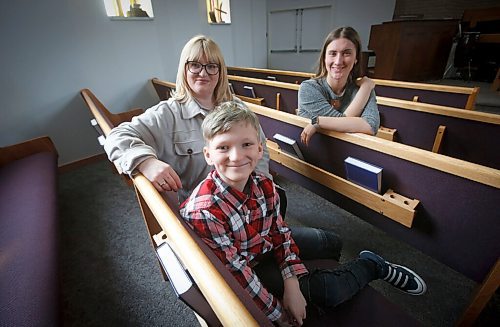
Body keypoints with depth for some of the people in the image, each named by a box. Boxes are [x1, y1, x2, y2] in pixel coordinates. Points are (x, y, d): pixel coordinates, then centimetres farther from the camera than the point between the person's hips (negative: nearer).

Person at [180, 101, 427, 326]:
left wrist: (291, 285, -13)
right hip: (246, 267, -5)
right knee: (326, 291, -9)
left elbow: (280, 232, -6)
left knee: (330, 242, 11)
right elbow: (235, 271, -28)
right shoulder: (202, 211, -36)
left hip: (267, 244, 5)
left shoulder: (264, 185, -18)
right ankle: (370, 265, 19)